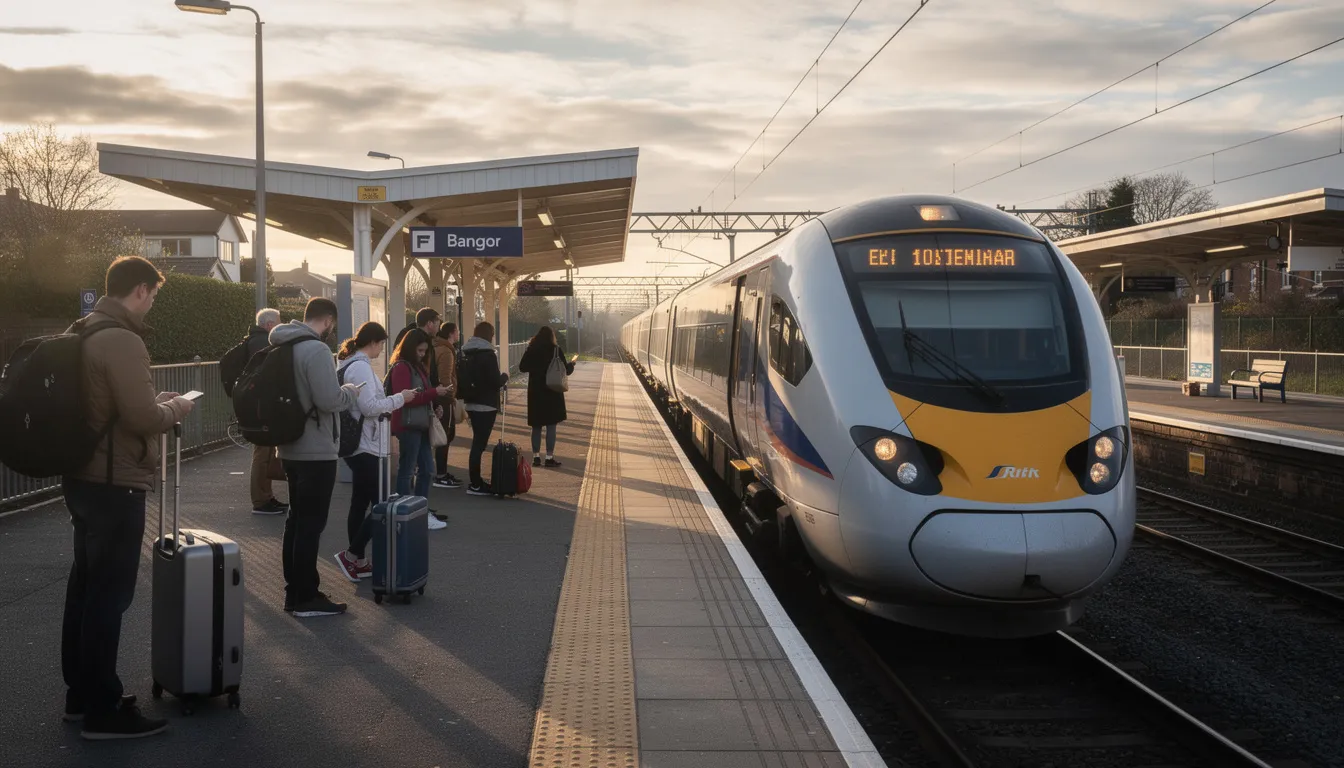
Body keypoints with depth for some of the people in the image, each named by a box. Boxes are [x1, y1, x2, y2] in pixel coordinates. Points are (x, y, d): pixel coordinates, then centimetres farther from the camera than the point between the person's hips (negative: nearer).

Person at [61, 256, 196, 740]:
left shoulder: (81, 333, 11)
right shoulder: (122, 341, -20)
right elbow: (145, 418, -25)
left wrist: (158, 402, 16)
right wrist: (176, 407, -5)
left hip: (82, 478, 10)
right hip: (114, 484, -10)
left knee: (85, 585, 17)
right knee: (109, 593, -2)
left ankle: (80, 694, 28)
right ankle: (103, 710, 6)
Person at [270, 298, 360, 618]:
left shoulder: (284, 347, 11)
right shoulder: (316, 350, -19)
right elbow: (329, 400, -25)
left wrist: (341, 391, 18)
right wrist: (351, 392, -6)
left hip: (292, 447, 9)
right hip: (316, 451, -9)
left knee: (297, 519, 16)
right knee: (311, 524, -3)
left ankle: (293, 591, 23)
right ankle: (307, 598, 3)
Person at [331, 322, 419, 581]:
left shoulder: (350, 364, 16)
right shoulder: (361, 366, -17)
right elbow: (369, 406, -21)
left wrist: (389, 402, 17)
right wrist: (399, 398, -12)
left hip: (357, 444, 11)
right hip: (365, 446, -11)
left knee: (360, 504, 12)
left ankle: (358, 562, 17)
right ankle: (351, 555, -4)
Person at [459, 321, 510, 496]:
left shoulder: (466, 354, 10)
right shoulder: (488, 354, -14)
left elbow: (460, 378, 14)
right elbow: (495, 382, -17)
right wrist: (505, 377, 2)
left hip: (471, 404, 8)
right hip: (485, 406, -8)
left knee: (477, 442, 16)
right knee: (479, 444, -5)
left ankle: (475, 481, 19)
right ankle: (475, 485, -3)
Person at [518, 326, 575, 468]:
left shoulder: (531, 350, -1)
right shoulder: (557, 350, -7)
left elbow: (522, 368, 4)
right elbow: (566, 370, -3)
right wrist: (571, 364, 19)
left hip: (535, 392, 2)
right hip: (552, 392, -2)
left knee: (536, 425, 10)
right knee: (551, 425, 2)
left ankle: (536, 456, 11)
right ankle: (549, 457, 1)